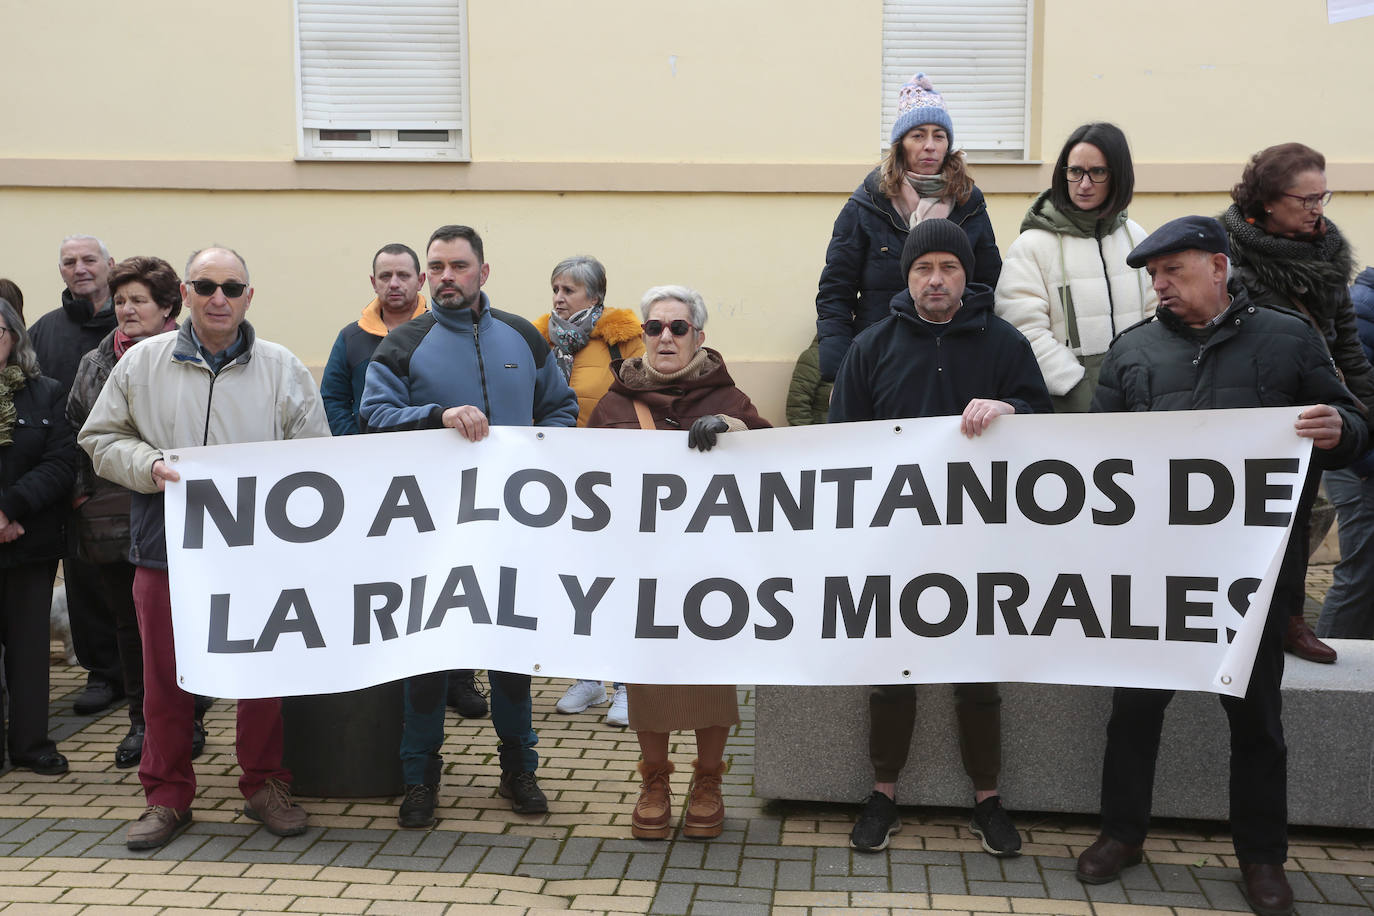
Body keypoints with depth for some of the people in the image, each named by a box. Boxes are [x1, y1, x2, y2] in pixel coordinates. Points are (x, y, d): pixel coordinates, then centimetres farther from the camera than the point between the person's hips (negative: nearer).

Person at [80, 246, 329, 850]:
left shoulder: (282, 368, 3)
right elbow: (101, 438, 9)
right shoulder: (142, 362, 6)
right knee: (165, 676, 8)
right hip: (166, 548, 1)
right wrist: (149, 467, -9)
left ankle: (264, 786, 24)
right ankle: (167, 796, 23)